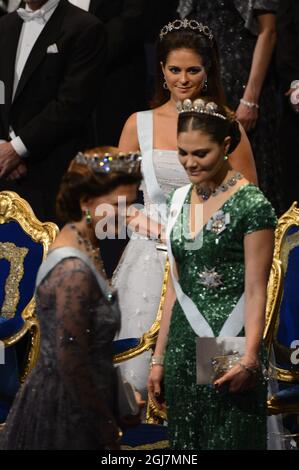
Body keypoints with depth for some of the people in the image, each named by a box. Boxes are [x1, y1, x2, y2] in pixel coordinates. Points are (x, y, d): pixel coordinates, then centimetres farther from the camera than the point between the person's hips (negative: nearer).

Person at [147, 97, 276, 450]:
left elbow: (256, 290, -12)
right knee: (185, 442, 7)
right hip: (183, 350, 6)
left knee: (230, 440, -3)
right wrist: (159, 357, 12)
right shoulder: (180, 200, 11)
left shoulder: (251, 205, -9)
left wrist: (249, 358, -22)